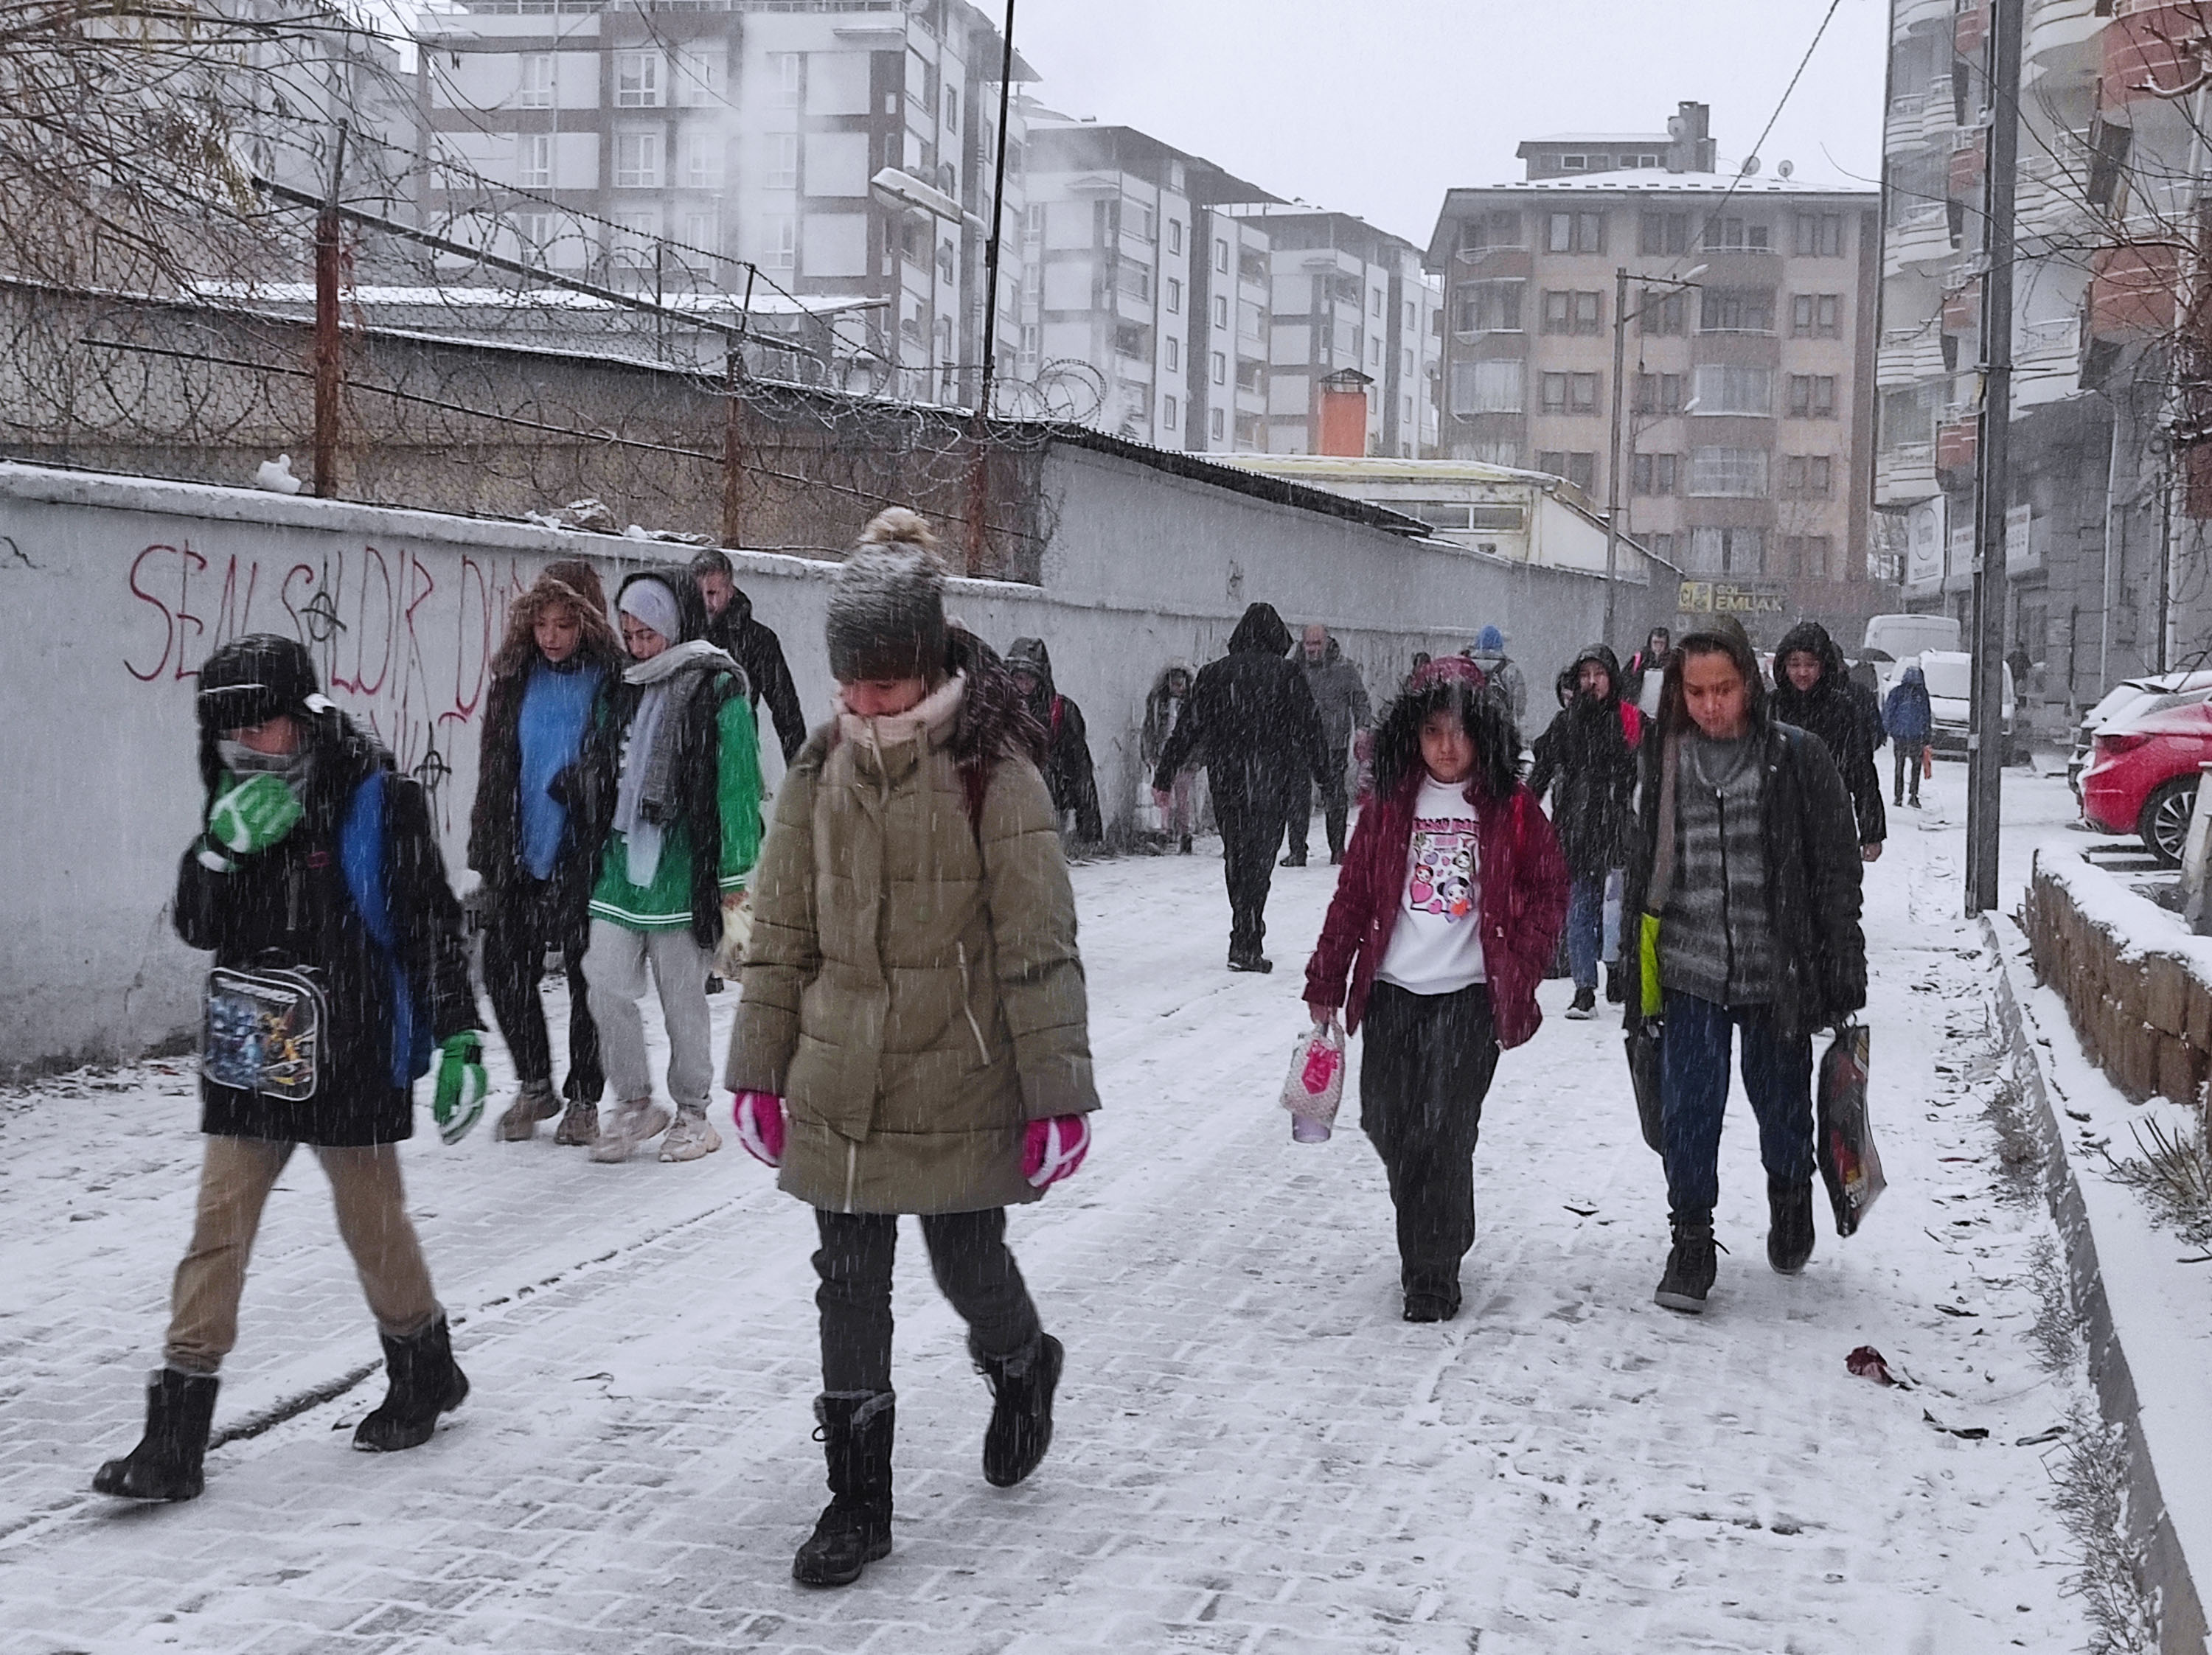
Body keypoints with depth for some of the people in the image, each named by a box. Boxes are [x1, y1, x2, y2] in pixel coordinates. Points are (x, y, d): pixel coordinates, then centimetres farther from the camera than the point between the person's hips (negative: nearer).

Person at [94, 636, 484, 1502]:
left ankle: (424, 1371, 34)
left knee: (373, 1221, 9)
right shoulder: (235, 809, 8)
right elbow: (197, 928, 2)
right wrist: (224, 849, -15)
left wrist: (459, 1034, -9)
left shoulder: (380, 803, -8)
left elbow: (432, 926, -6)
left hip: (353, 1062, -4)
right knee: (218, 1231, 0)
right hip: (248, 1056, 4)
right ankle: (177, 1435, 0)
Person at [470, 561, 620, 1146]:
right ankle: (534, 1085, 25)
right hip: (520, 854, 4)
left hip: (585, 856, -4)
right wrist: (486, 850, 9)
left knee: (589, 978, 5)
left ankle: (584, 1097, 20)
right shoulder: (516, 676, 6)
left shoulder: (612, 680, -7)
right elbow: (493, 769, 12)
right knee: (504, 969, 5)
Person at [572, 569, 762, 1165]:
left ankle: (692, 1112, 18)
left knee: (683, 999, 4)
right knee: (606, 985, -3)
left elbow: (737, 787, -8)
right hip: (619, 865, 5)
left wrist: (734, 879, -10)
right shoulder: (620, 691, 13)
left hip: (682, 870, -5)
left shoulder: (718, 690, -6)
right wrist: (592, 853, 15)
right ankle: (635, 1104, 13)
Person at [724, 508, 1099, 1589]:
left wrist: (1057, 1093, -12)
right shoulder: (822, 768, 1)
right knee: (849, 1286, 7)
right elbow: (779, 932, 8)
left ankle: (1022, 1367, 45)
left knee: (966, 1261, 11)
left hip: (957, 1086, -4)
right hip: (837, 1086, 4)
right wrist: (760, 1071, 8)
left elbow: (1039, 948, -11)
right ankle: (858, 1498, 18)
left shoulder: (992, 771, -12)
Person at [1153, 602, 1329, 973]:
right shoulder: (1287, 675, -4)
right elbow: (1309, 729, 0)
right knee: (1259, 859, -2)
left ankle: (1246, 937, 25)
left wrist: (1163, 777, 7)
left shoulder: (1214, 674, 4)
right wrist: (1323, 774, 12)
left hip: (1225, 780, 3)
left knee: (1235, 856, 16)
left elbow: (1188, 730, 4)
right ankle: (1246, 945, -9)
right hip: (1273, 784, -3)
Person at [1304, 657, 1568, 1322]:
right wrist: (1326, 982, 9)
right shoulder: (1390, 804, 6)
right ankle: (1437, 1233, 32)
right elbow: (1353, 895, 9)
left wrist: (1518, 969, -4)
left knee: (1444, 1132, -8)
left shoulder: (1510, 807, 0)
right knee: (1386, 1123, 6)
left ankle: (1433, 1275, 3)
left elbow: (1548, 892, 5)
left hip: (1468, 993, -3)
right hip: (1392, 990, 3)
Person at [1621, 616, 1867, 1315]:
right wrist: (1639, 967, 13)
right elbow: (1644, 863, 12)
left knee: (1782, 1100, 16)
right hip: (1689, 969, 1)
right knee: (1688, 1108, -1)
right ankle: (1691, 1243, 12)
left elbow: (1837, 866, -3)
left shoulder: (1797, 757, -7)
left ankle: (1789, 1199, 43)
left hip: (1776, 969, -1)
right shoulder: (1665, 758, 2)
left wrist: (1842, 969, -5)